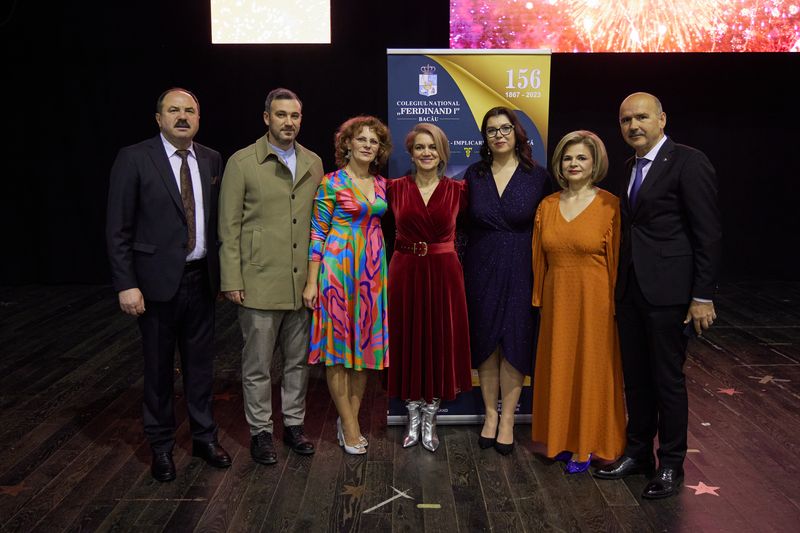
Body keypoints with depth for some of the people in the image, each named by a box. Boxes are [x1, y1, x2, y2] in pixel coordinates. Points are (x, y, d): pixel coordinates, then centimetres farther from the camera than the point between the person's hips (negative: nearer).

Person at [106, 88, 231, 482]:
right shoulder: (134, 158, -8)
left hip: (201, 279, 4)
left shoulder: (212, 160, 5)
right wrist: (126, 284, -13)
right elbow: (118, 228, -9)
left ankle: (204, 436, 31)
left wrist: (222, 271, 7)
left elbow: (217, 220, 9)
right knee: (159, 366, 10)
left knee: (201, 361, 14)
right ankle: (161, 445, 27)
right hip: (158, 280, -3)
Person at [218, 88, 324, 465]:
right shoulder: (241, 162, -3)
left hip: (304, 282, 4)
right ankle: (260, 431, 22)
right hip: (260, 282, -4)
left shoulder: (313, 163, 9)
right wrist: (232, 281, -9)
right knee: (258, 363, 7)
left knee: (298, 360, 15)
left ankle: (294, 424, 31)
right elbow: (229, 227, -5)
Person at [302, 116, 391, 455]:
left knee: (365, 344, 8)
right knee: (338, 344, 1)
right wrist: (311, 282, -11)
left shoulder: (380, 183, 10)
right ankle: (350, 425, 10)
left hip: (372, 270, 6)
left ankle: (350, 417, 21)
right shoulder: (332, 182, -6)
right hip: (338, 267, -6)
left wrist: (379, 269, 9)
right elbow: (317, 233, -7)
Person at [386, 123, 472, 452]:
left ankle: (429, 419, 25)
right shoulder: (395, 188, 1)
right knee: (408, 341, 8)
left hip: (443, 275, 0)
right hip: (405, 273, 0)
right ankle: (413, 418, 26)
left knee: (440, 342, 7)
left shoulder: (458, 190, 1)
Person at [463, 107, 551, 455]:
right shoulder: (474, 174, 3)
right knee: (485, 344, 8)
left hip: (519, 271, -2)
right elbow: (466, 224, 6)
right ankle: (490, 414, 23)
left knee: (515, 344, 3)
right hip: (481, 270, 2)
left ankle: (507, 419, 16)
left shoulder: (538, 176, -2)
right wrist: (466, 266, -1)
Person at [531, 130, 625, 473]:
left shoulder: (610, 205, -9)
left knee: (591, 368, 8)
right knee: (558, 368, 13)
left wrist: (615, 305, -9)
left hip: (594, 301, -4)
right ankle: (562, 438, 31)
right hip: (557, 300, 4)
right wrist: (539, 299, 8)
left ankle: (586, 445, 23)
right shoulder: (547, 206, 5)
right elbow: (539, 260, 8)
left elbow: (616, 260, -8)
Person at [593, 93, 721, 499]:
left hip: (667, 290, -7)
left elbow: (708, 234, -12)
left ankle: (671, 464, 21)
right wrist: (620, 285, 12)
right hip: (630, 289, 7)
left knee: (668, 378, 5)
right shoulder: (631, 166, 13)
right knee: (635, 376, 15)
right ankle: (638, 452, 30)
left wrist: (703, 297, -14)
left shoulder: (689, 162, -10)